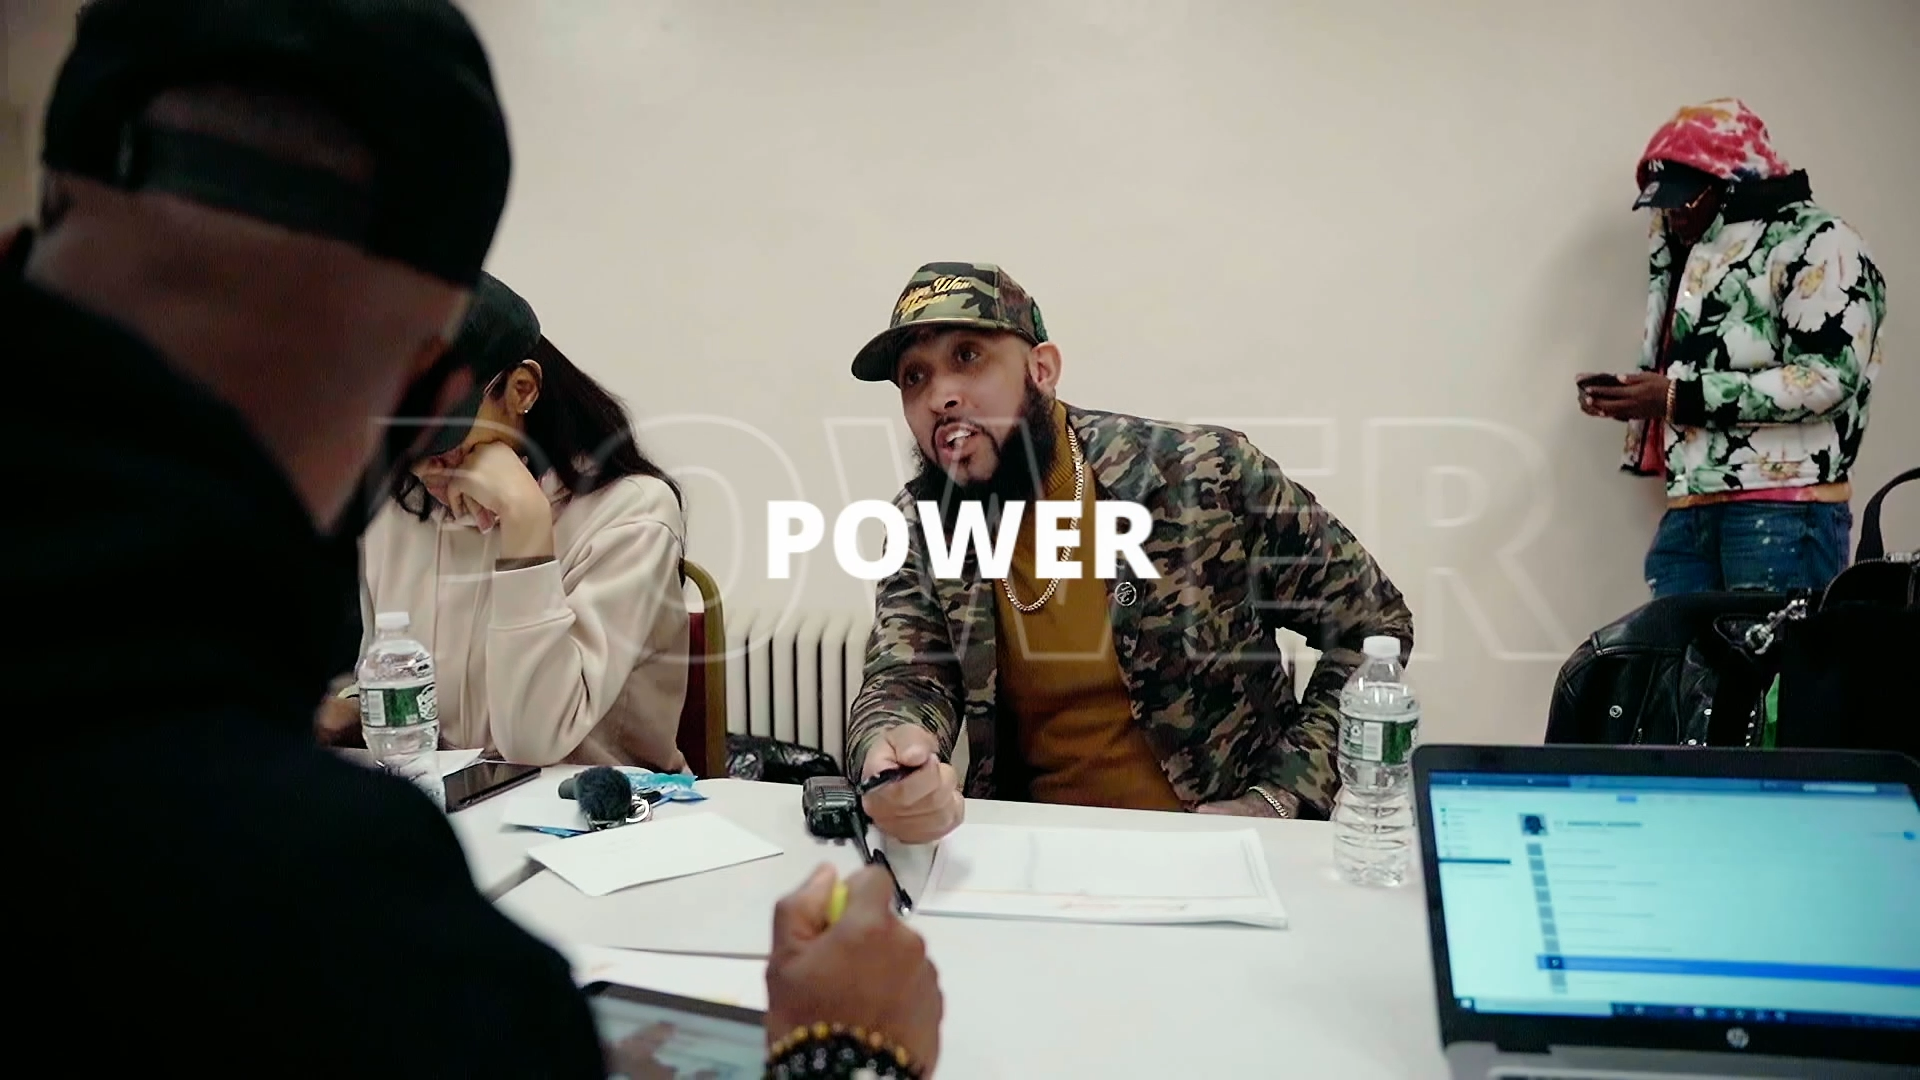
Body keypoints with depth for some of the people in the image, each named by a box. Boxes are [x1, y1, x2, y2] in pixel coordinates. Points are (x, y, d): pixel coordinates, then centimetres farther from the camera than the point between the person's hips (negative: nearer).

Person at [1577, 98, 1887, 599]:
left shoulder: (1818, 243, -1)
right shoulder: (1690, 256, 23)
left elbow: (1828, 378, -13)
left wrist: (1679, 396, -15)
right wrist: (1631, 396, 6)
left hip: (1784, 509, -7)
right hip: (1688, 509, 7)